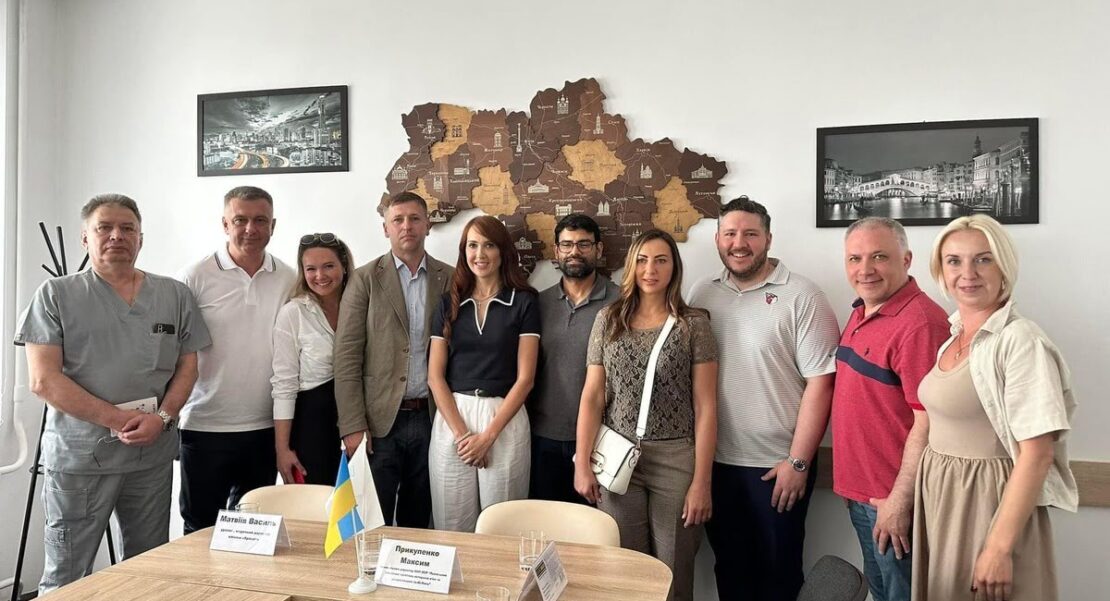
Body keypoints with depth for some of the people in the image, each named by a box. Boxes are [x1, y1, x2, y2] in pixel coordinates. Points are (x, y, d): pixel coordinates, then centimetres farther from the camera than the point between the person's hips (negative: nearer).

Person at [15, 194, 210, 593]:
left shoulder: (174, 295, 7)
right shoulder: (56, 295, -1)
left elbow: (187, 367, 7)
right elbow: (44, 380, -7)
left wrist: (161, 418, -10)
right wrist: (119, 420, -15)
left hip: (154, 455, 2)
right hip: (77, 456, -2)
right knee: (65, 579, 8)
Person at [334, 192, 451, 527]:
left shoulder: (449, 279, 5)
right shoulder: (365, 279, 0)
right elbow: (347, 357, -4)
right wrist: (352, 426, -9)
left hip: (430, 418, 2)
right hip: (379, 420, -2)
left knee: (418, 521, 13)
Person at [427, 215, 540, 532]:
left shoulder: (523, 301, 0)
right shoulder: (449, 303, 8)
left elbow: (525, 377, -4)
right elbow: (435, 375, 4)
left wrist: (488, 435, -9)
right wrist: (460, 432, -7)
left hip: (504, 420, -2)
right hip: (451, 418, 2)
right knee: (452, 526, 8)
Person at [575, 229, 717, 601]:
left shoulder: (694, 323, -1)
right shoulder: (608, 320, 5)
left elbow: (705, 406, -3)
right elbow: (592, 397, 4)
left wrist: (701, 480, -7)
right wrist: (582, 464, -2)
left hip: (675, 461, -1)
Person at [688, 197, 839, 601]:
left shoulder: (801, 297, -10)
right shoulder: (701, 295, 4)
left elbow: (820, 382, -12)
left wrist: (798, 461, -13)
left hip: (777, 464, -3)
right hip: (715, 460, 4)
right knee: (728, 565, 19)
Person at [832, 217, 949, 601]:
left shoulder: (919, 322, -22)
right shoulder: (861, 313, 6)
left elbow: (928, 423, -23)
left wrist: (900, 502, -19)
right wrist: (852, 483, 14)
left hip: (895, 500, -8)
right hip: (860, 493, 9)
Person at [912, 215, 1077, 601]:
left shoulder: (1020, 341, -17)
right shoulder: (952, 338, 6)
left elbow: (1037, 454, -20)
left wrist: (1000, 548, -22)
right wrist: (900, 500, 13)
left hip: (990, 503, -7)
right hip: (941, 500, 7)